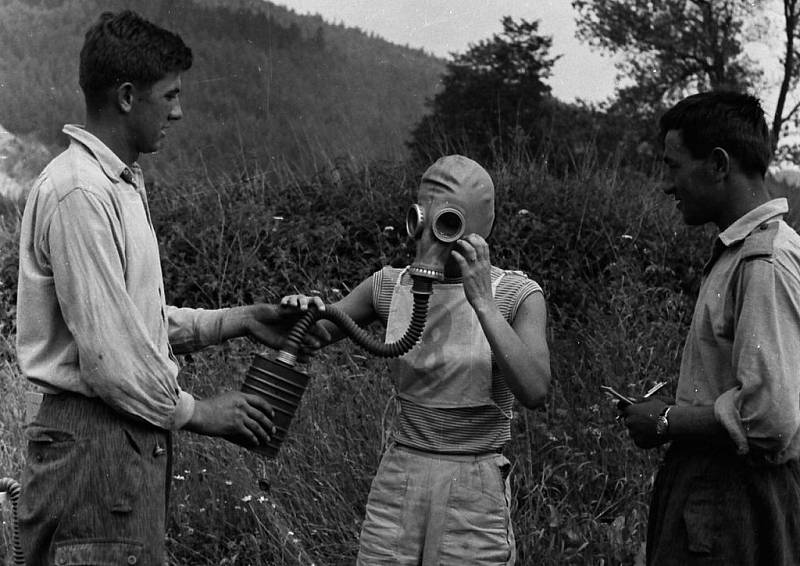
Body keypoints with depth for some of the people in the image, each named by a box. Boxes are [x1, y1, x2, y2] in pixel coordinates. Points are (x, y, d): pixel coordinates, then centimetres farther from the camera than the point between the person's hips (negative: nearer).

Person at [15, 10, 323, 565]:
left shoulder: (123, 183, 15)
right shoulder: (78, 194, -18)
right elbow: (107, 356, -20)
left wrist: (239, 320, 13)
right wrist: (194, 412, -8)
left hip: (135, 434, 10)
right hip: (94, 441, -10)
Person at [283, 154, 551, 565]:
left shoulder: (518, 297, -9)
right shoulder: (390, 287, 1)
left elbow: (534, 391, -22)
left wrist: (481, 301, -27)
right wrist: (298, 310, -18)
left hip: (475, 496, -3)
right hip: (396, 484, 3)